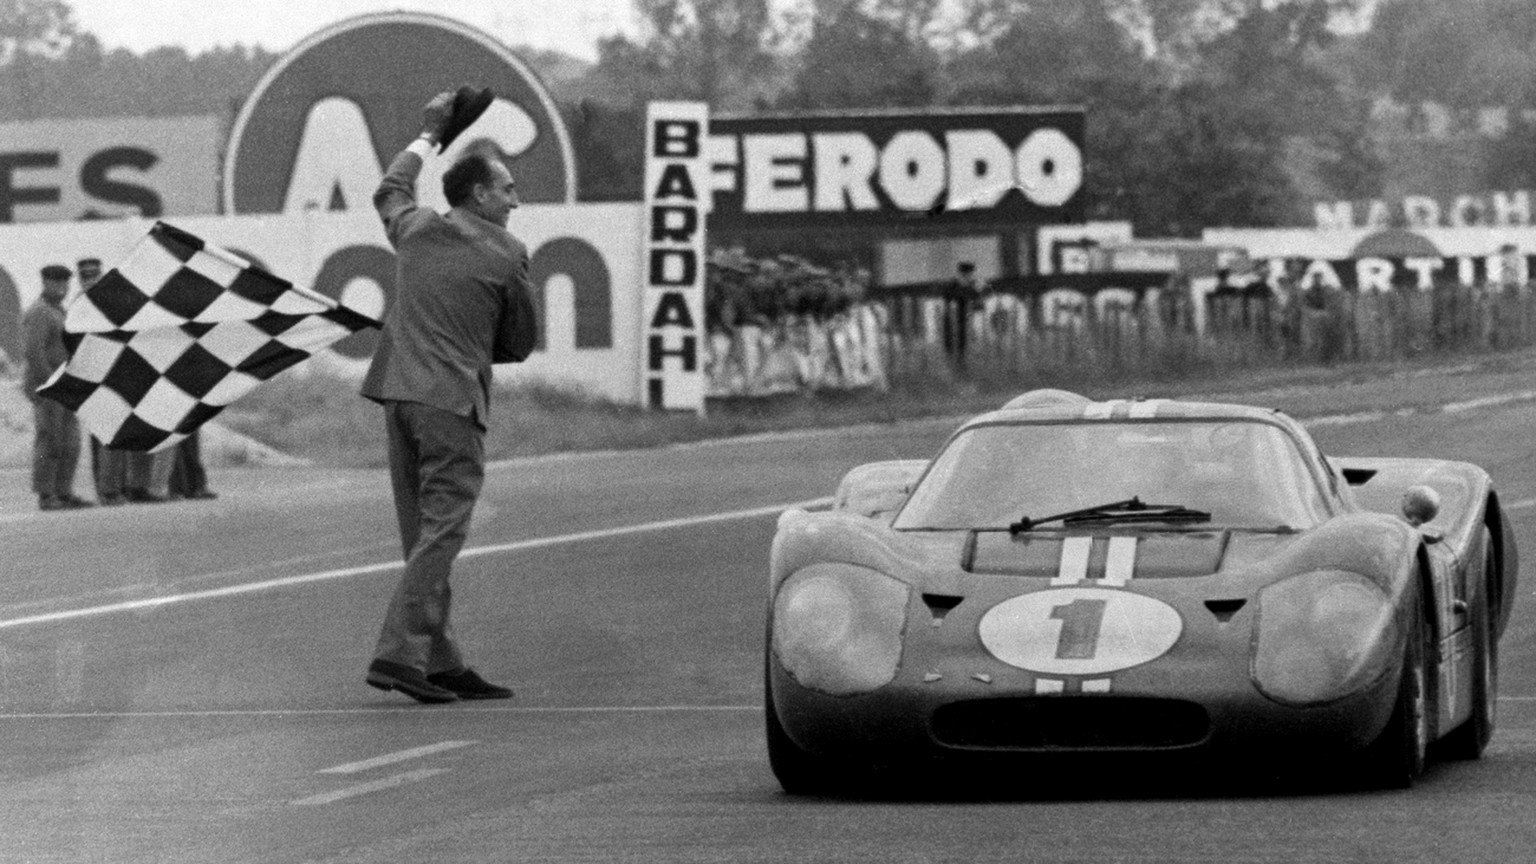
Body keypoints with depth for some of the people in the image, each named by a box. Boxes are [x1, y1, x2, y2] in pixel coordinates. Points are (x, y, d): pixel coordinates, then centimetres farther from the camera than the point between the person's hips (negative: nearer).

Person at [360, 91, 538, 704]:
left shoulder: (416, 229, 12)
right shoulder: (506, 255, -2)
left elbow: (390, 191, 37)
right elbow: (521, 344, 6)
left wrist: (428, 136, 48)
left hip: (397, 391, 7)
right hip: (453, 400, -6)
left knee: (423, 534, 10)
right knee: (441, 532, -7)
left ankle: (440, 663, 12)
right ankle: (397, 654, -18)